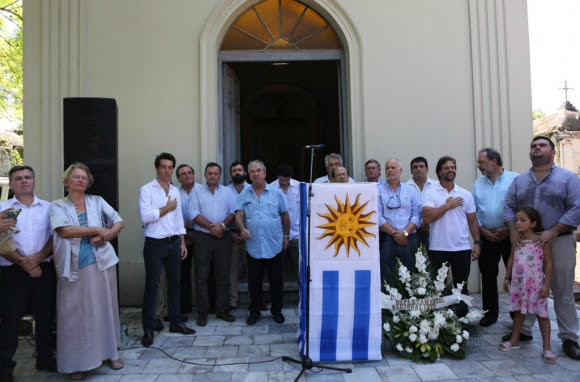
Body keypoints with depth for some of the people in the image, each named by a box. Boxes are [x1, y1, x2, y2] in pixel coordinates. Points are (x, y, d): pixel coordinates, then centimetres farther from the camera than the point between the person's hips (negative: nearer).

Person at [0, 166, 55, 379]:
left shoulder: (48, 208, 9)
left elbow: (55, 237, 4)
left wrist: (37, 258, -11)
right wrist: (23, 263, -11)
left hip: (44, 270, 2)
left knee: (45, 317, 9)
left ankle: (45, 359, 23)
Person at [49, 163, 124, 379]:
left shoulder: (97, 201, 9)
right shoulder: (58, 206, 2)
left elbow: (119, 221, 8)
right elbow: (64, 231, -15)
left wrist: (107, 235, -12)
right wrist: (98, 229, -14)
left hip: (102, 263, 2)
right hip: (74, 268, -2)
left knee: (105, 308, 10)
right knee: (76, 313, 3)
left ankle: (110, 352, 24)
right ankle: (78, 361, 15)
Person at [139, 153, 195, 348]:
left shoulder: (175, 191, 12)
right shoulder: (146, 190, -6)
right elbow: (146, 216, -19)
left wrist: (182, 243, 10)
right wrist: (167, 208, -9)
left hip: (174, 243, 6)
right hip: (155, 244, -6)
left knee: (174, 283, 13)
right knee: (152, 286, 0)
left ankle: (175, 322, 26)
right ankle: (148, 329, 10)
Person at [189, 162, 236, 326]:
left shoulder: (227, 192, 12)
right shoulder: (197, 192, 5)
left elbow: (233, 212, 3)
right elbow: (194, 214, -5)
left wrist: (223, 225, -14)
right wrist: (212, 227, -13)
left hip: (223, 238, 2)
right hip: (202, 237, -2)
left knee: (223, 275, 7)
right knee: (201, 277, 1)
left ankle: (222, 310, 18)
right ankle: (202, 312, 11)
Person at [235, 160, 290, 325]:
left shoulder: (277, 193, 3)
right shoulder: (244, 195, 6)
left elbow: (285, 216, 7)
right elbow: (239, 214, -2)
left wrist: (286, 236, 6)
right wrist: (242, 228, -22)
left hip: (274, 245, -1)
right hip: (253, 246, 1)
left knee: (276, 280, 8)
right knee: (254, 281, 9)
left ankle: (276, 310, 23)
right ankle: (254, 311, 23)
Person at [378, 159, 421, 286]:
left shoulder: (410, 190, 12)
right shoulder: (378, 191, 5)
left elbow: (417, 214, 3)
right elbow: (378, 217, -4)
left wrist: (405, 232, -11)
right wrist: (394, 233, -11)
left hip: (409, 239, 2)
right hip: (386, 240, -2)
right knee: (387, 278, -4)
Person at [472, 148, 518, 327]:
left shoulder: (515, 180, -5)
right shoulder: (478, 183, 9)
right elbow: (473, 211, 9)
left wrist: (509, 229, -13)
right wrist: (482, 230, -2)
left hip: (509, 236, -4)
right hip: (486, 237, 4)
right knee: (488, 276, 10)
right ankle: (490, 312, 22)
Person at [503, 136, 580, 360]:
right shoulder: (519, 181, 13)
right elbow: (508, 206, 10)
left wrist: (553, 232, -17)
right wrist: (513, 230, -7)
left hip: (559, 242, -3)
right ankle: (523, 330, 22)